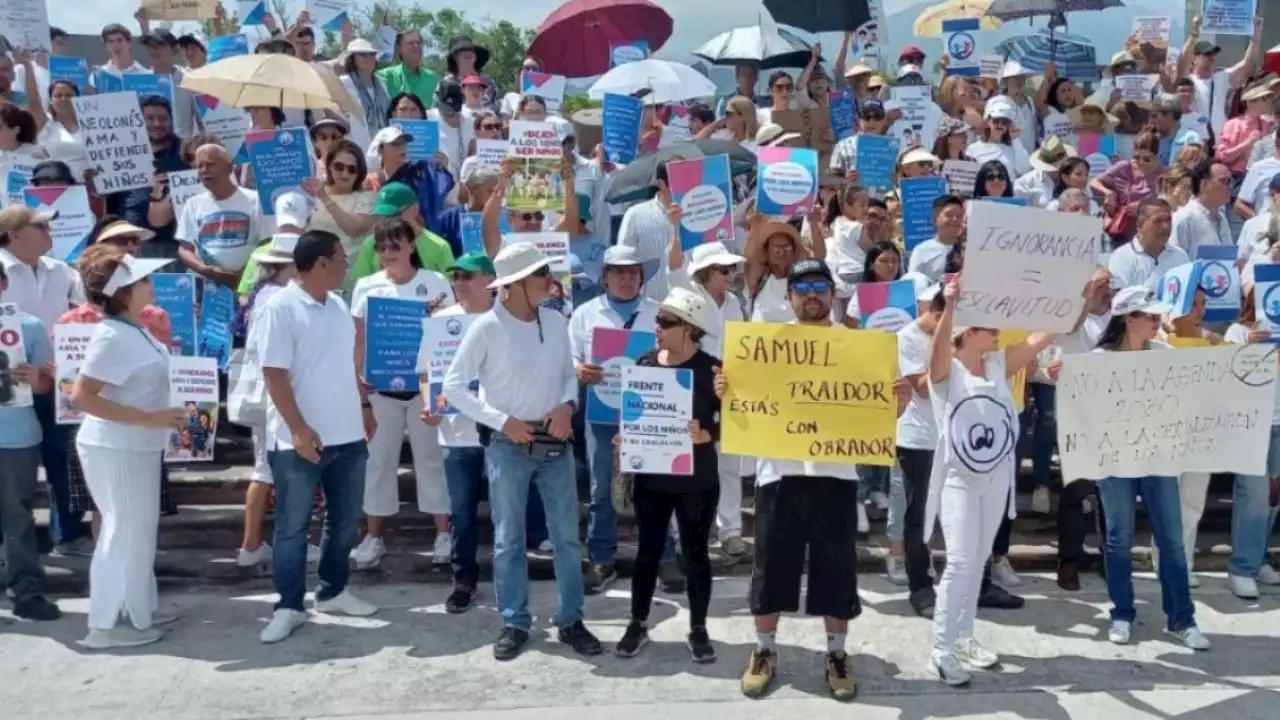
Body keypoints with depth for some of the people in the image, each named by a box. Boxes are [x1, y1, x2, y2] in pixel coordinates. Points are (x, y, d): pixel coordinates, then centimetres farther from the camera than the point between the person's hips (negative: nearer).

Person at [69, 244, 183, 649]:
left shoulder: (132, 329, 8)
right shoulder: (113, 337, -22)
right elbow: (81, 395, -27)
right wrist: (149, 418, -28)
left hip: (136, 446, 10)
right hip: (115, 449, -10)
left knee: (139, 530, 18)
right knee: (124, 533, 0)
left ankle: (139, 610, 30)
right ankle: (104, 626, 11)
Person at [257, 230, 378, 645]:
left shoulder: (338, 305, 9)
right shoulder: (281, 308, -13)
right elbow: (274, 374, -17)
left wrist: (364, 404, 17)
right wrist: (299, 429, -22)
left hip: (347, 436, 7)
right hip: (300, 440, -7)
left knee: (345, 521, 16)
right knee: (293, 526, 4)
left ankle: (333, 591, 31)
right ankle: (289, 606, 15)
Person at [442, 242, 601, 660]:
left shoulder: (556, 322, 2)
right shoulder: (487, 327, -11)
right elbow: (453, 385, -9)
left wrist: (566, 404, -9)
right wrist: (501, 421, -14)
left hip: (555, 443, 4)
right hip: (508, 446, -4)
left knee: (567, 536, 8)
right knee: (508, 539, 8)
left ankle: (570, 621, 21)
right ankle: (514, 624, 21)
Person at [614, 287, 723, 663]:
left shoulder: (710, 370, -12)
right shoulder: (645, 362, 1)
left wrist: (704, 436, -30)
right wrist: (624, 438, -7)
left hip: (696, 480, -3)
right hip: (651, 476, 3)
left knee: (696, 554, 10)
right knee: (648, 551, 14)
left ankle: (698, 629, 24)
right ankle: (638, 623, 27)